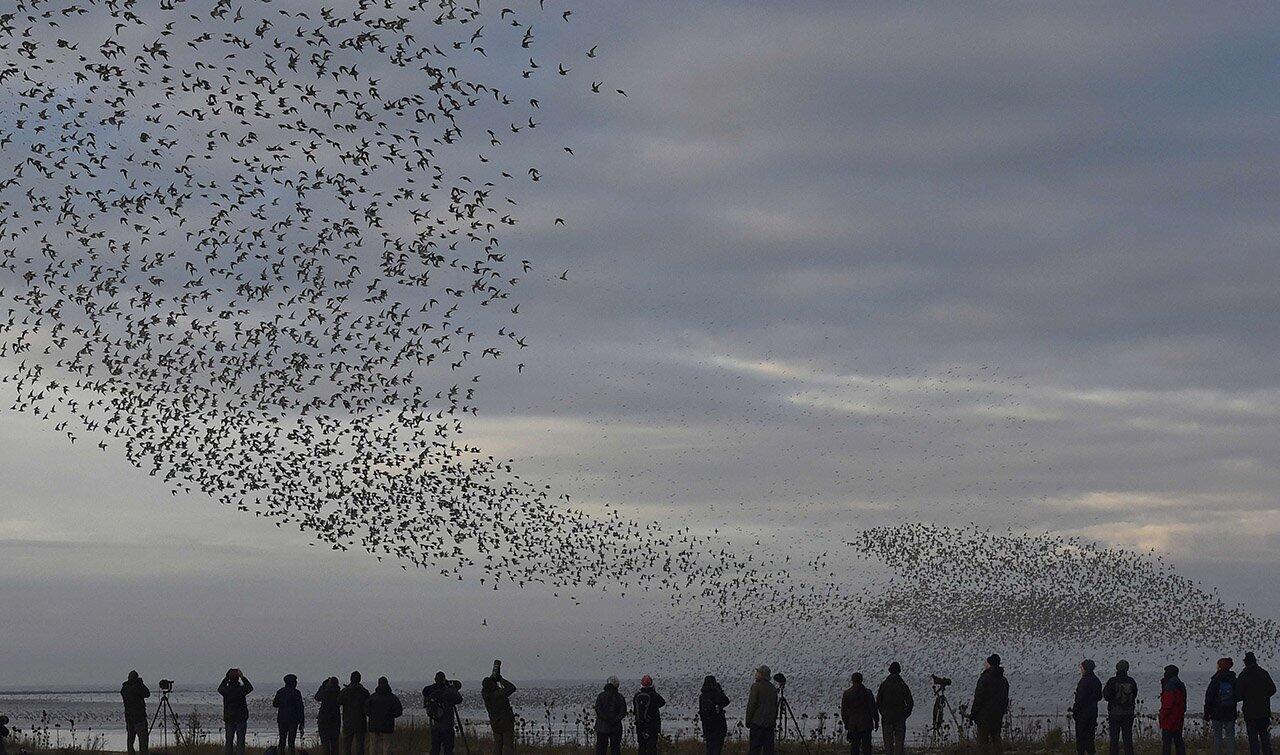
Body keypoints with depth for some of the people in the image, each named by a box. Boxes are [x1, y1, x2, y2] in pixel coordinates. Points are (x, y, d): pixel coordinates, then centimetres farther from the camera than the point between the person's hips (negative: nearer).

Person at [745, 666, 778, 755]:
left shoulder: (756, 686, -8)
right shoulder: (773, 688, 12)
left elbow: (751, 704, -10)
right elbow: (775, 707, 16)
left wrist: (748, 720, -3)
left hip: (757, 722, -6)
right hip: (770, 723, 6)